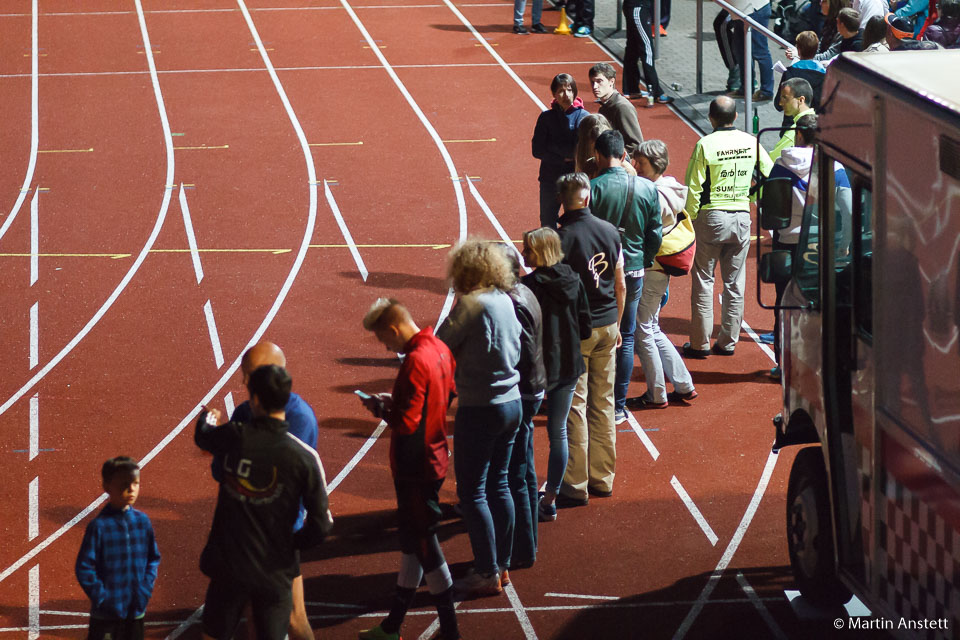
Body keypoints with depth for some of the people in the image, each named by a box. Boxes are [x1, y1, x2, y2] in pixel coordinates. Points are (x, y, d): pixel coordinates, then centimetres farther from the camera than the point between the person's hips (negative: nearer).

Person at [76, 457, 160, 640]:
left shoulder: (142, 521, -1)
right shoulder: (99, 526, -14)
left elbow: (154, 558, 9)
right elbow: (84, 568, -12)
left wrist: (146, 589, -2)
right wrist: (101, 597, -14)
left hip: (136, 611, 5)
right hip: (105, 616, -5)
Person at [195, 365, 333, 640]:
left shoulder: (234, 437, -10)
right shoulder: (304, 457, -14)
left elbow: (203, 436, 17)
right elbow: (321, 524, -13)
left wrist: (207, 417, 41)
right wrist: (294, 542, 7)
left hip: (228, 565, 1)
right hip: (275, 572, -1)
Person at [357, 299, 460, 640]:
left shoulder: (415, 362, -26)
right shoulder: (440, 349, 3)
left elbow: (407, 423, -28)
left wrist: (379, 408, -10)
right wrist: (395, 400, 9)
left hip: (416, 467, -10)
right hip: (434, 457, 10)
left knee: (423, 542, 0)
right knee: (412, 538, 18)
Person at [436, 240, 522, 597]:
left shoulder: (472, 304, -18)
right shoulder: (506, 300, 5)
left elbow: (440, 344, -13)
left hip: (480, 408, -8)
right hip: (512, 403, 8)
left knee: (472, 492, 0)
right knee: (498, 485, 17)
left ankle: (487, 573, 1)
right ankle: (501, 564, 22)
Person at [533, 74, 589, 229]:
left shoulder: (583, 117, -4)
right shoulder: (546, 117, 2)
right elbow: (537, 150, -4)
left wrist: (552, 146, -13)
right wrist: (564, 158, -13)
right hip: (550, 179, 2)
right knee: (547, 222, 8)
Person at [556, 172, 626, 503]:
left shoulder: (561, 237, -15)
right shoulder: (610, 232, 2)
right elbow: (621, 285, 9)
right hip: (607, 327, 5)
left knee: (574, 405, 0)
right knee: (603, 404, 12)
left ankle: (576, 485, 2)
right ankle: (603, 478, 19)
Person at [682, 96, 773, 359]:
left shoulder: (705, 145, -11)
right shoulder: (751, 143, 0)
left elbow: (693, 188, -10)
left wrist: (689, 219, 0)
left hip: (711, 218, -3)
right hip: (742, 216, 3)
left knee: (703, 280, 5)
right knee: (735, 282, 10)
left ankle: (700, 343, 5)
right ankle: (728, 342, 13)